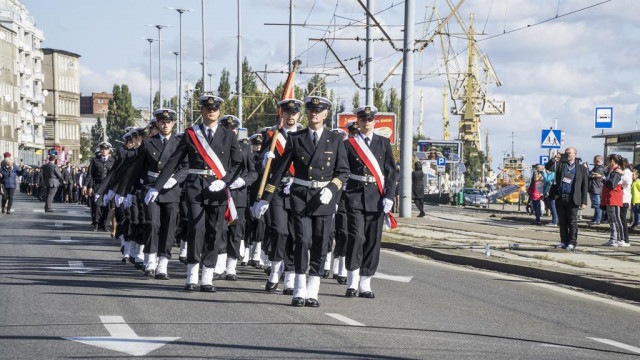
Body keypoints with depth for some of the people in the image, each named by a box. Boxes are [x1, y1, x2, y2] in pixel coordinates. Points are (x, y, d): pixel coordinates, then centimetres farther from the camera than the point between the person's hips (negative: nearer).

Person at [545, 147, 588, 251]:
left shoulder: (581, 169, 5)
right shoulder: (560, 164, 12)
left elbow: (585, 186, 3)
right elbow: (548, 168, -2)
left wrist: (584, 202, -4)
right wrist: (553, 160, -22)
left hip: (572, 199, -3)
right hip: (559, 197, 3)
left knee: (572, 222, -2)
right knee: (562, 222, 8)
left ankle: (572, 243, 2)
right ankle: (564, 242, 15)